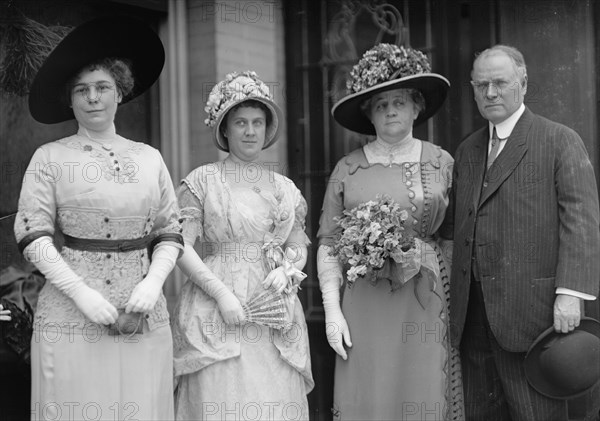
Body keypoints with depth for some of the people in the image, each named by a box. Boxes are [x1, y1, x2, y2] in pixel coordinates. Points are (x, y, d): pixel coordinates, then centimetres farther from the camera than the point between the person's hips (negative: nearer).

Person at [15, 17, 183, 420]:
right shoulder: (51, 157, 1)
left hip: (143, 313, 2)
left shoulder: (150, 158, 8)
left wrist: (152, 283, -8)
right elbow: (33, 235, -5)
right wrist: (82, 293, -14)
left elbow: (170, 234, 9)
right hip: (71, 311, -2)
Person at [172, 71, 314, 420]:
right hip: (217, 313, -3)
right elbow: (181, 246, -6)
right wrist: (221, 292, -14)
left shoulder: (284, 188, 13)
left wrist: (286, 271, -6)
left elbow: (300, 246, 15)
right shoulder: (202, 181, 1)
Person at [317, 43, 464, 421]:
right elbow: (329, 244, 5)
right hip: (367, 308, 0)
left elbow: (453, 237, 9)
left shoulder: (442, 163, 6)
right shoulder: (347, 170, 4)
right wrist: (332, 310, -4)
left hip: (428, 307, 0)